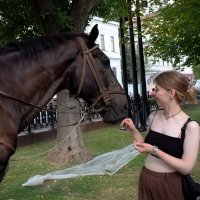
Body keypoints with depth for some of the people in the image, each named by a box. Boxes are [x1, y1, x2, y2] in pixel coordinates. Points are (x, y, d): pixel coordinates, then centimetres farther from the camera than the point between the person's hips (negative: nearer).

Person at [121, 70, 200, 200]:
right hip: (146, 180, 5)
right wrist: (133, 130, -4)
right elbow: (148, 148, 8)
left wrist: (155, 150, -22)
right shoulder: (153, 117, -1)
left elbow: (186, 168, -19)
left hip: (170, 184, -4)